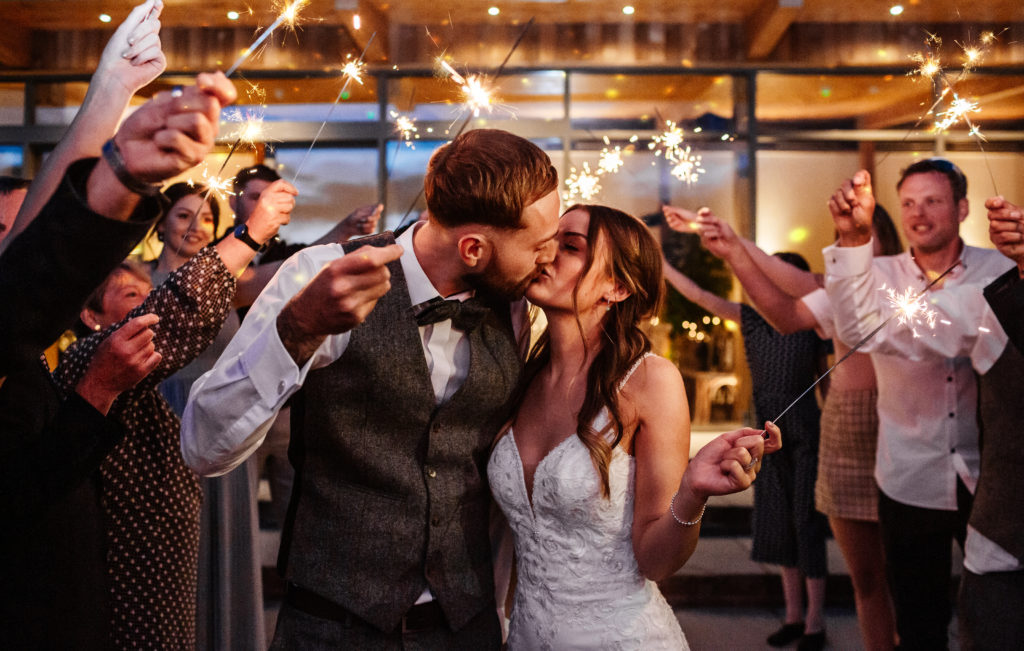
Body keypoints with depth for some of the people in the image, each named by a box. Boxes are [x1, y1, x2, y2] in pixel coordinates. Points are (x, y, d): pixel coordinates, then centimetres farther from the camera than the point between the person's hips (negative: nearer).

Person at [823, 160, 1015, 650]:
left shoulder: (1002, 271, -3)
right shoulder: (880, 275, -3)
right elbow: (856, 329, -25)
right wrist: (853, 237, -41)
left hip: (988, 481, 0)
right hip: (909, 484, 0)